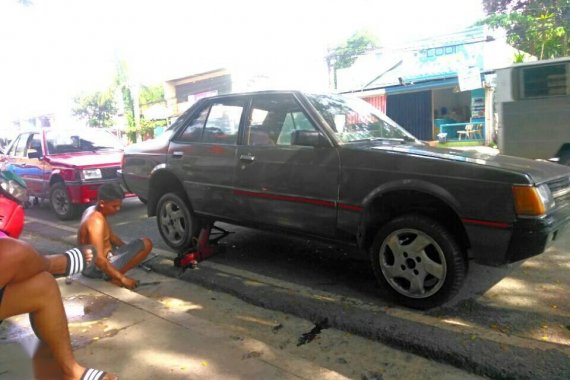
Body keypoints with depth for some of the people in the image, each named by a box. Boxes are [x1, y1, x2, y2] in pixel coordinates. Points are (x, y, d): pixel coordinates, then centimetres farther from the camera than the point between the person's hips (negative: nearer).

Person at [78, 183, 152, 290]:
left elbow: (111, 236, 17)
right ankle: (112, 277, -13)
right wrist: (122, 278, -27)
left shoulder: (92, 211, 4)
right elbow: (99, 260, -31)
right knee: (146, 244, -16)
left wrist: (130, 251, 9)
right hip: (96, 267, -10)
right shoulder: (96, 221, -26)